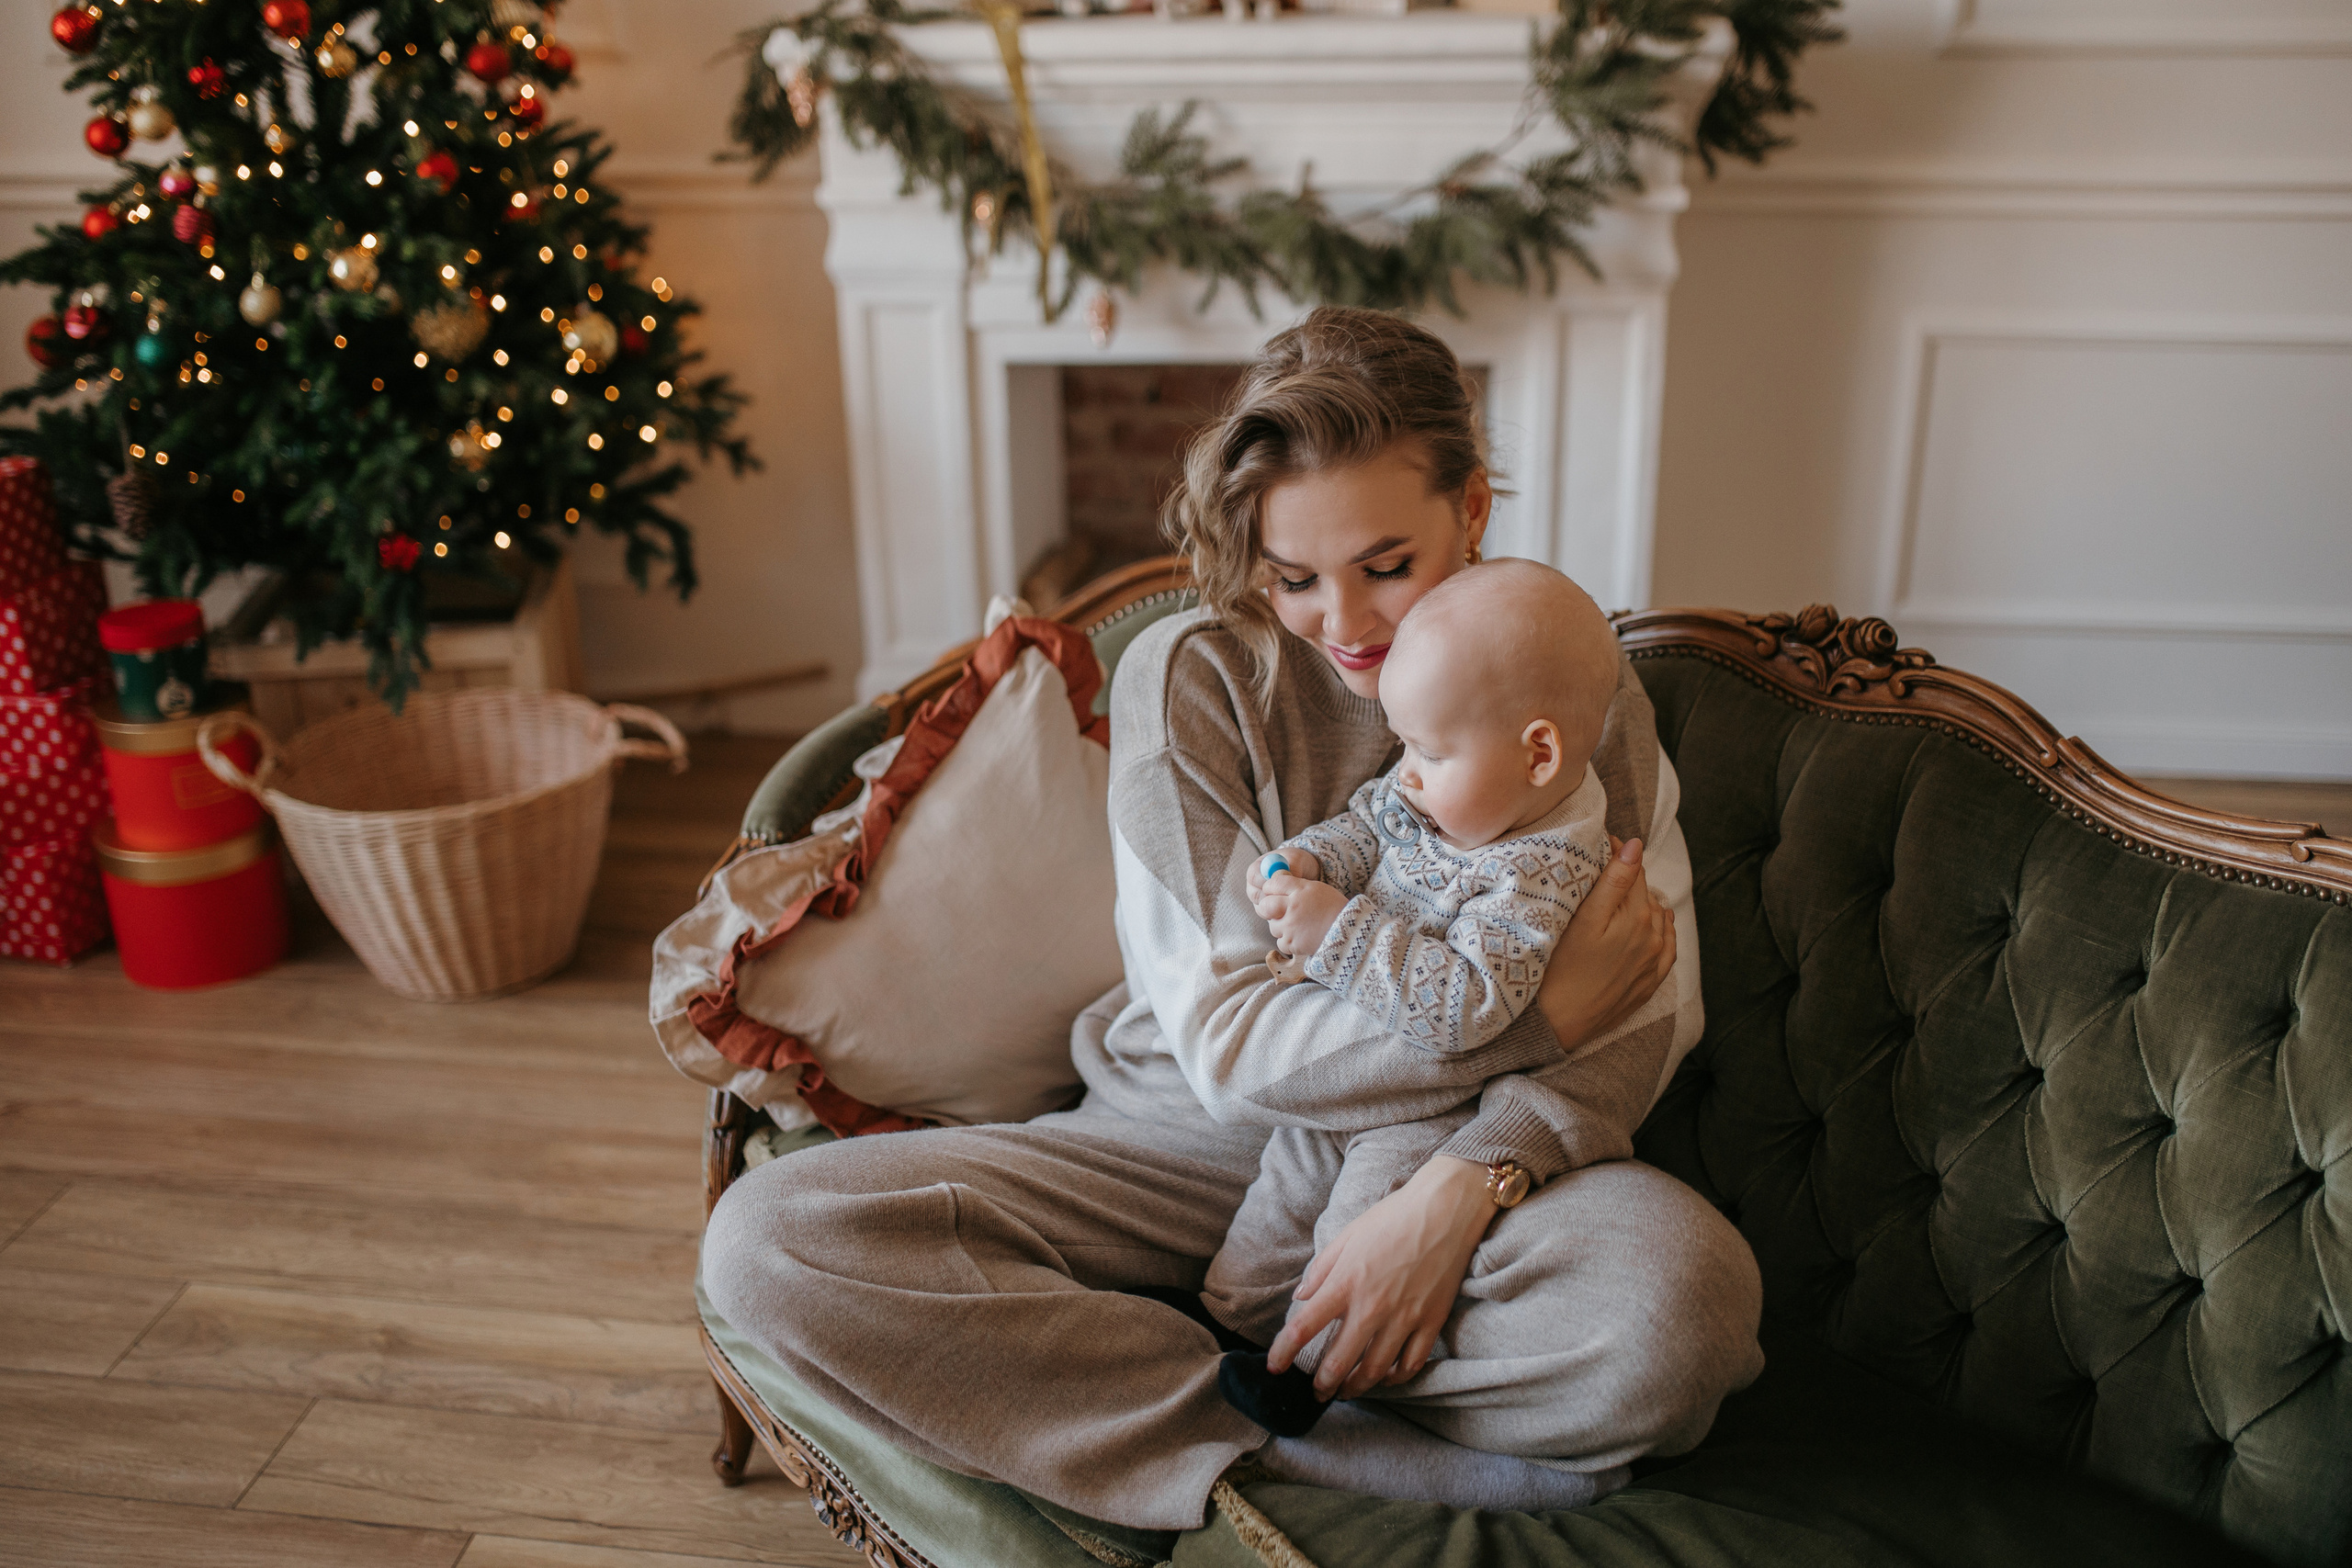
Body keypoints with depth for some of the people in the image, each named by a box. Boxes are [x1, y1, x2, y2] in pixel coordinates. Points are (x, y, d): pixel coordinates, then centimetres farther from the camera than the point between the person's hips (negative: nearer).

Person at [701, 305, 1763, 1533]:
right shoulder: (1190, 676, -8)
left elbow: (1647, 1017, -7)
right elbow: (1228, 1040, -14)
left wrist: (1465, 1183, -25)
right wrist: (1537, 1009, -21)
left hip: (1450, 1153, 0)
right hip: (1186, 1147, 1)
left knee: (1682, 1296, -36)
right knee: (769, 1237, -22)